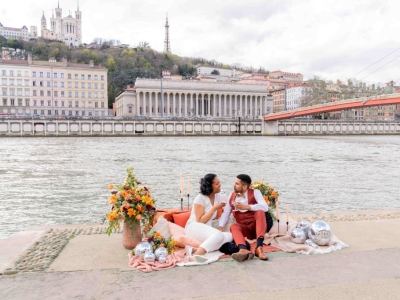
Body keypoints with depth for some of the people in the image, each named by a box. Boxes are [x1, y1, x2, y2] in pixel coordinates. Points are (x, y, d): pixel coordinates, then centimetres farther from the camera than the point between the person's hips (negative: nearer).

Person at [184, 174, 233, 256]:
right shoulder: (200, 198, -8)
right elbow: (200, 221, -13)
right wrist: (214, 208, -15)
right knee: (218, 235, -36)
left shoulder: (218, 197, 12)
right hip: (194, 227, -7)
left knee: (229, 236, -24)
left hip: (207, 230, 7)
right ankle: (196, 255, -43)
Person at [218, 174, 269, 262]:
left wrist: (246, 207, -28)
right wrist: (220, 227, -14)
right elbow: (226, 213, 5)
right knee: (234, 226, -29)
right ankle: (243, 250, -58)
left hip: (256, 226, -2)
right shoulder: (232, 196, 11)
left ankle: (259, 247, -43)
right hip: (244, 229, 2)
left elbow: (265, 207, -18)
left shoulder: (255, 192, -1)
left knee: (260, 212, -29)